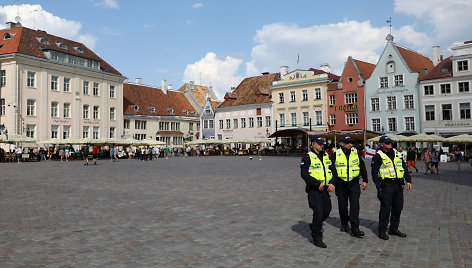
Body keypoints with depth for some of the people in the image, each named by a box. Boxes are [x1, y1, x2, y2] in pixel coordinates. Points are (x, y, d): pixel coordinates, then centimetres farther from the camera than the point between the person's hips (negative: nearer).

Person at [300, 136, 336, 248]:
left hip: (325, 189, 7)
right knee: (318, 213, -8)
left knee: (326, 211, 13)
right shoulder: (307, 157, -9)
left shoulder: (326, 156, 11)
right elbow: (304, 174, -16)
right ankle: (317, 239, 6)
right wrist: (318, 184, -19)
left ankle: (314, 226, 39)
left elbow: (333, 170, 13)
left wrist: (332, 183, -4)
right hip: (314, 190, -7)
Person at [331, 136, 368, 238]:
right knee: (342, 205, 10)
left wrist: (365, 180, 9)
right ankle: (344, 224, 32)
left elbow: (362, 167, 12)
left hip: (354, 183, 0)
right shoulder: (336, 154, -2)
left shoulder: (356, 153, 4)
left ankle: (355, 229, -7)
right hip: (341, 184, 0)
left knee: (355, 205, -8)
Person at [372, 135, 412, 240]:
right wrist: (379, 188, -13)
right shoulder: (378, 156, -5)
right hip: (386, 185, -6)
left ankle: (394, 229, 24)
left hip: (398, 185, 6)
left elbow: (404, 168, 18)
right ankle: (382, 231, 4)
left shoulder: (397, 154, 14)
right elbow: (374, 173, -7)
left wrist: (408, 180, 6)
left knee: (398, 208, 11)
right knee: (385, 208, -5)